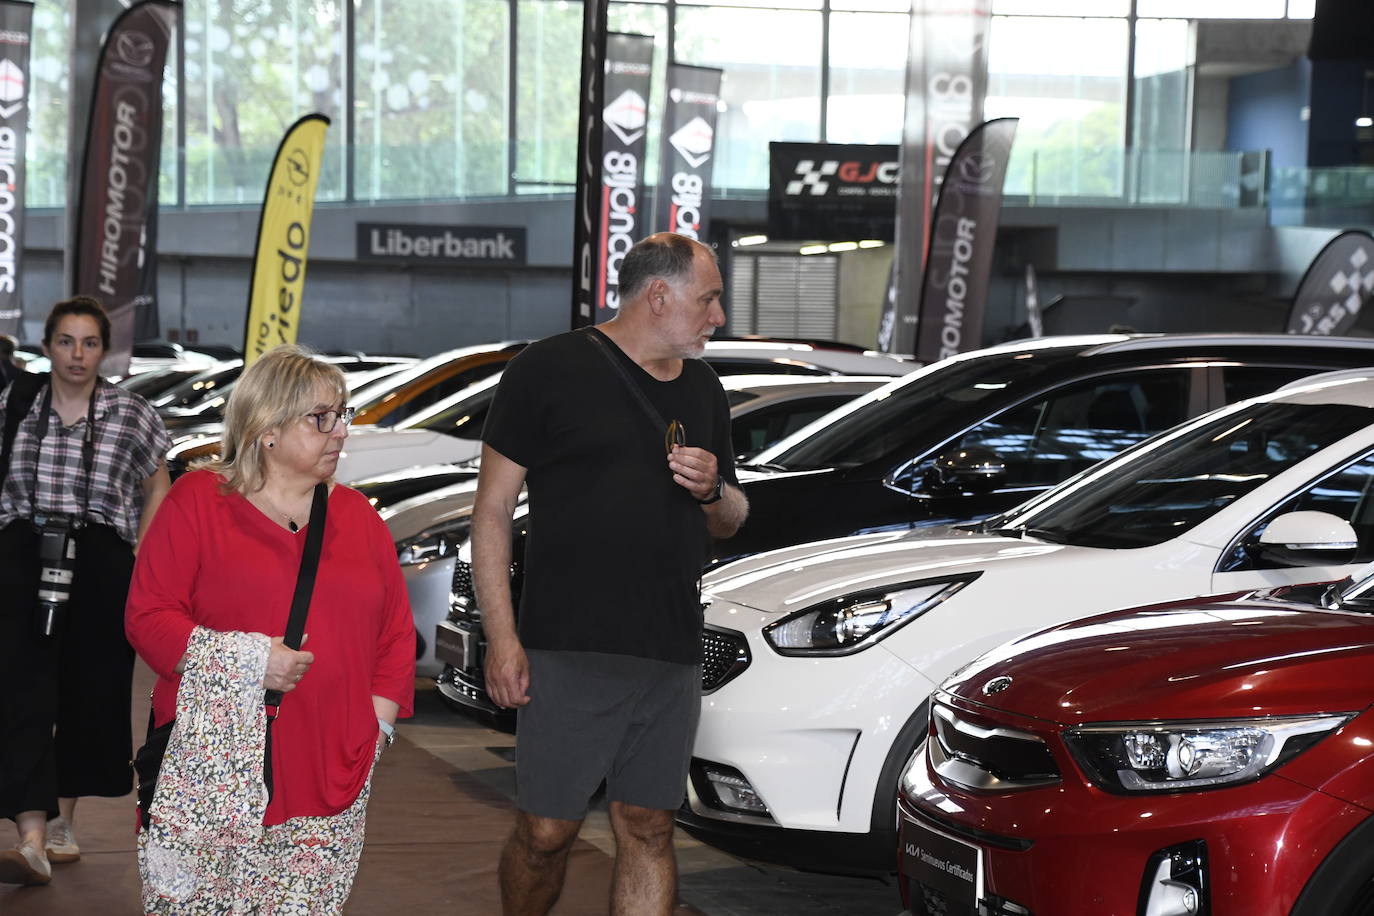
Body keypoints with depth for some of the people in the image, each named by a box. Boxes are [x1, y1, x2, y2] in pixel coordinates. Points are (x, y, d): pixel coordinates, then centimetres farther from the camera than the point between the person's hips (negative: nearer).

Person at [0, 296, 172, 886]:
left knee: (89, 693, 6)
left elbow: (157, 488, 13)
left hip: (101, 565, 0)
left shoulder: (131, 415, 2)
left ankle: (62, 821, 26)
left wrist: (141, 560, 5)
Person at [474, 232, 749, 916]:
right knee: (546, 832, -1)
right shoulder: (551, 370, -3)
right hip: (569, 653, -5)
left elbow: (730, 522, 24)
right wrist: (502, 638, -10)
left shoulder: (703, 389, 16)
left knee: (648, 831, 7)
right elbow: (492, 510, -3)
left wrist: (712, 489, -1)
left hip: (671, 656, 5)